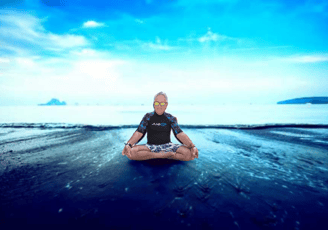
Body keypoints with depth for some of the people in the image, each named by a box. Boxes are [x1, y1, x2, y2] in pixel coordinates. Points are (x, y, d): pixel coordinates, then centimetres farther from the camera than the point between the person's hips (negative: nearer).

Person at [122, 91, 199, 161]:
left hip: (167, 145, 0)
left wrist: (192, 146, -24)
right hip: (151, 146, 0)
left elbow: (180, 134, -7)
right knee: (130, 152, -30)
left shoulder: (170, 118, 4)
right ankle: (166, 154, -21)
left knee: (189, 154, -26)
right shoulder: (148, 117, 3)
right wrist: (128, 144, -27)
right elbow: (139, 133, -7)